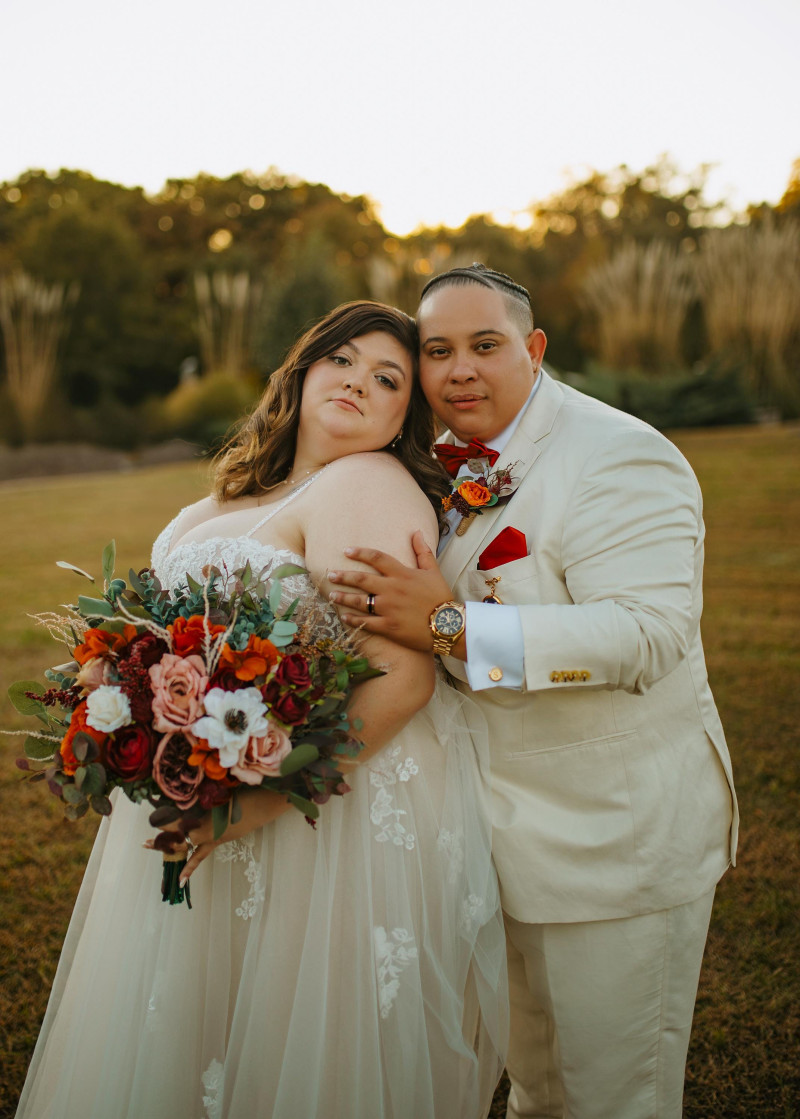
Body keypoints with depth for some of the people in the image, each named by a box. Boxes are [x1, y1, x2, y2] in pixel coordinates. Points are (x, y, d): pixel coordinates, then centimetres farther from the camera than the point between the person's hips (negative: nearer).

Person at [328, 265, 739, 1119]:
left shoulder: (617, 459, -19)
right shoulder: (459, 464, 6)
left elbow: (648, 634, -32)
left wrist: (450, 626, -35)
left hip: (614, 837, -7)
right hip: (508, 827, 7)